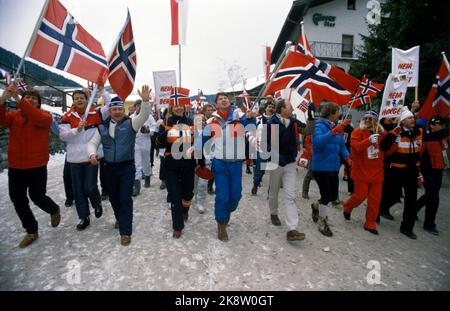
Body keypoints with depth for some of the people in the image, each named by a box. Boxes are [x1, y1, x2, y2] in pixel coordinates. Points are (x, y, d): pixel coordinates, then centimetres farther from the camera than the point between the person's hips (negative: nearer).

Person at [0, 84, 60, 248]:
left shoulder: (45, 115, -4)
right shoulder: (13, 115, 6)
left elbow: (37, 118, -28)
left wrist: (18, 99, -34)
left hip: (37, 166, -5)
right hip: (15, 167, 5)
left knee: (37, 196, -1)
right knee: (17, 200, 9)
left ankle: (54, 210, 34)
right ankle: (32, 231, 26)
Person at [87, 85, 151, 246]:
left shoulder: (130, 123, -5)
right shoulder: (102, 127, 6)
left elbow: (143, 116, -22)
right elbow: (92, 143, 9)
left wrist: (145, 101, -40)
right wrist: (92, 154, -14)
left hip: (127, 166, -4)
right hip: (109, 167, 5)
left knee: (125, 198, -5)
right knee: (113, 197, 18)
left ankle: (125, 231, 4)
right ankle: (120, 219, 44)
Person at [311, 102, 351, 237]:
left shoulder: (337, 127, 7)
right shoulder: (319, 125, -15)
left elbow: (342, 145, 10)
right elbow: (318, 142, -33)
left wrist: (347, 157, -7)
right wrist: (334, 131, -40)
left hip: (334, 167, 7)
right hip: (321, 167, -7)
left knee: (333, 196, 15)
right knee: (326, 195, -2)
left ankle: (316, 206, 44)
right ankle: (322, 223, 18)